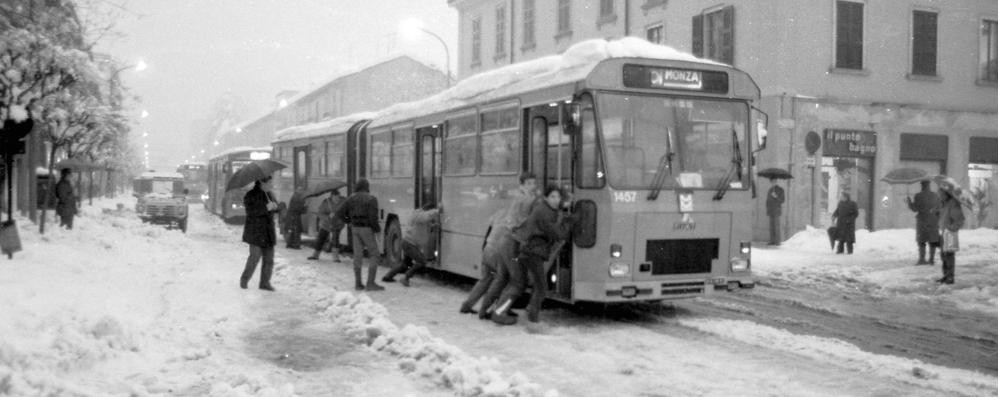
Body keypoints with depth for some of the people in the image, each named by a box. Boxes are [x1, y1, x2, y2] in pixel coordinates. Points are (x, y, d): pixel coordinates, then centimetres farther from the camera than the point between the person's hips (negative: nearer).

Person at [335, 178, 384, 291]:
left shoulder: (351, 198, 5)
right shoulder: (371, 199, -11)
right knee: (375, 256, 0)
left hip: (355, 229, 6)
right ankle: (371, 283, -7)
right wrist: (377, 229, -1)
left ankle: (358, 283, 10)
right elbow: (373, 218, -19)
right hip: (367, 230, -6)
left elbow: (340, 214, 2)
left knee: (358, 256, 10)